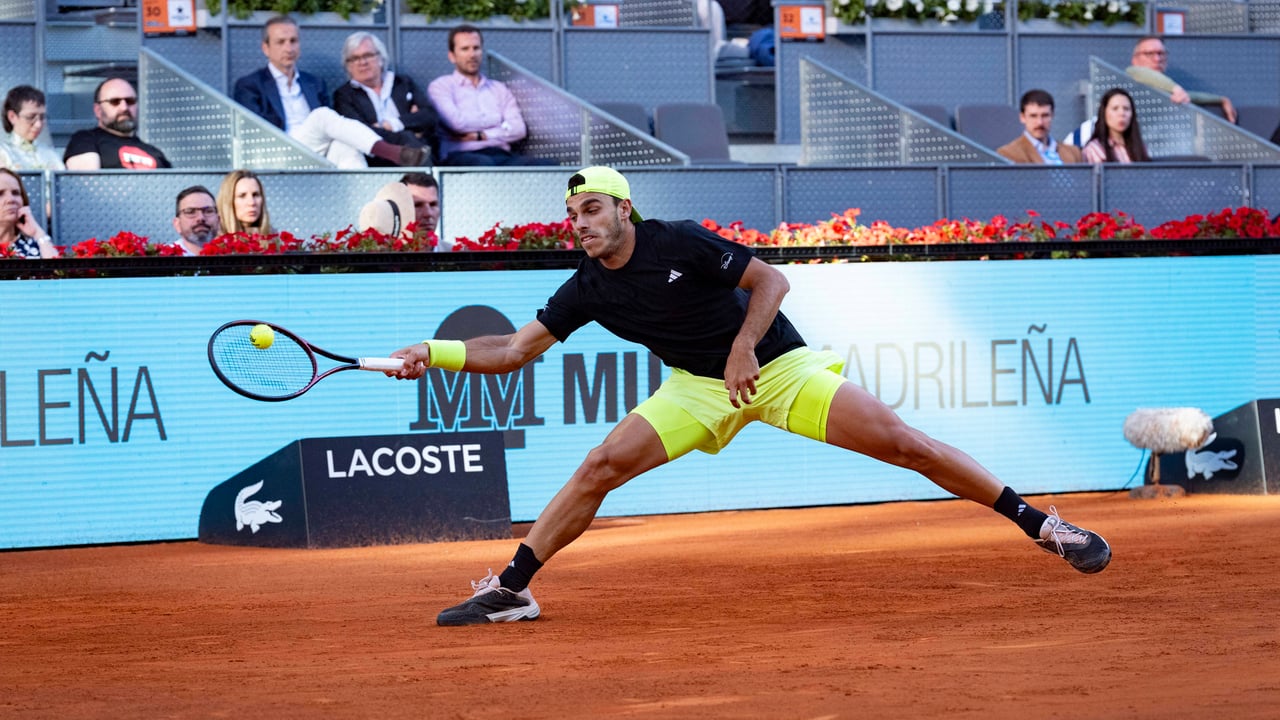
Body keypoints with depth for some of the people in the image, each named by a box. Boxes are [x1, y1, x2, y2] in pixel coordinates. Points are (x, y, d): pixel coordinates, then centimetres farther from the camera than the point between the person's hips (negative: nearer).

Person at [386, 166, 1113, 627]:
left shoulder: (680, 243, -19)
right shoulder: (590, 290, -6)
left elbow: (771, 279, -15)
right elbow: (516, 349, -1)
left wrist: (744, 346, -27)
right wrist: (436, 353, -12)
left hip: (779, 366, -4)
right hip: (701, 387, 4)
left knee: (901, 441, -14)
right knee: (601, 466, -13)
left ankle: (1041, 523, -6)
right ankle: (511, 591, -6)